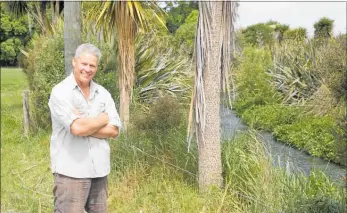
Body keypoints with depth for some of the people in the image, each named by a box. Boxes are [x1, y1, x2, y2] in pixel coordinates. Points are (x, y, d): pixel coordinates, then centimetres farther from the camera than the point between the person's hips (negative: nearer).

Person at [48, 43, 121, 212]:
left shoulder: (103, 93, 8)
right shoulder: (61, 92, -7)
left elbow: (114, 130, 0)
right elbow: (77, 128, -20)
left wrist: (85, 125, -12)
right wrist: (104, 118, -5)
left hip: (100, 170, 5)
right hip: (71, 171, -5)